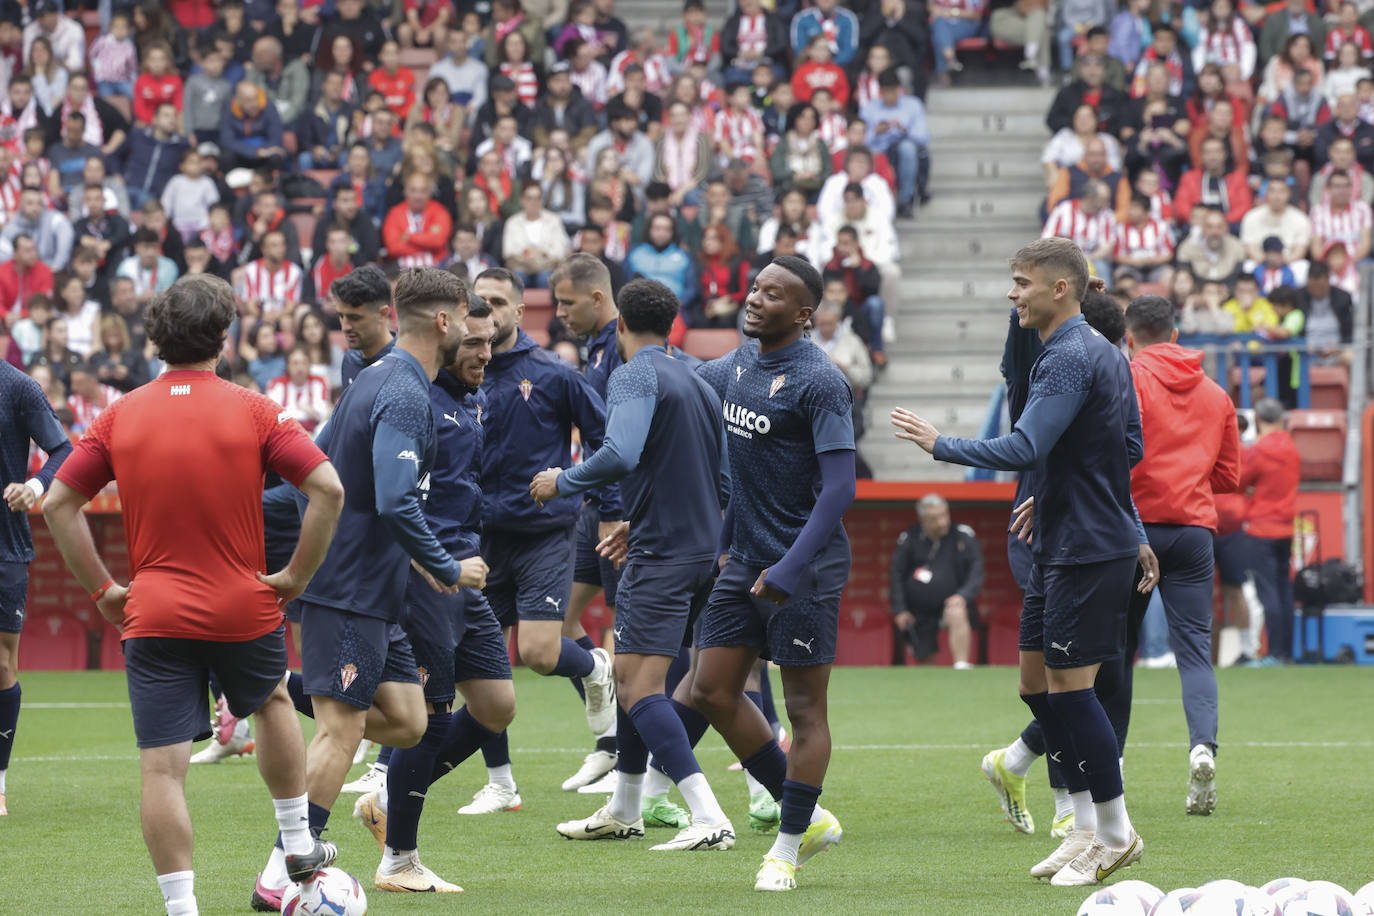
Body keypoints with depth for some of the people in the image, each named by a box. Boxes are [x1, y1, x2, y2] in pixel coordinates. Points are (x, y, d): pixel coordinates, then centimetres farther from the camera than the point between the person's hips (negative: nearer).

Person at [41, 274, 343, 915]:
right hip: (243, 609, 0)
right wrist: (297, 575, -1)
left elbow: (58, 504, 2)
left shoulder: (120, 417, 1)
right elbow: (327, 489, -11)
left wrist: (101, 589, 7)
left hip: (153, 615, 0)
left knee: (162, 769, -2)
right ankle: (298, 847, 38)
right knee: (273, 703, 29)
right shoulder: (251, 411, -5)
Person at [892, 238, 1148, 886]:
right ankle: (1087, 827, 16)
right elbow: (1130, 448, 22)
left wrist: (940, 444, -15)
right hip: (1062, 546, 10)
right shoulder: (1103, 352, 15)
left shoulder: (1069, 359, -17)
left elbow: (1025, 449, -25)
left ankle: (1114, 837, 1)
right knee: (1037, 683, 12)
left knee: (1069, 685, -6)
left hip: (1089, 550, -10)